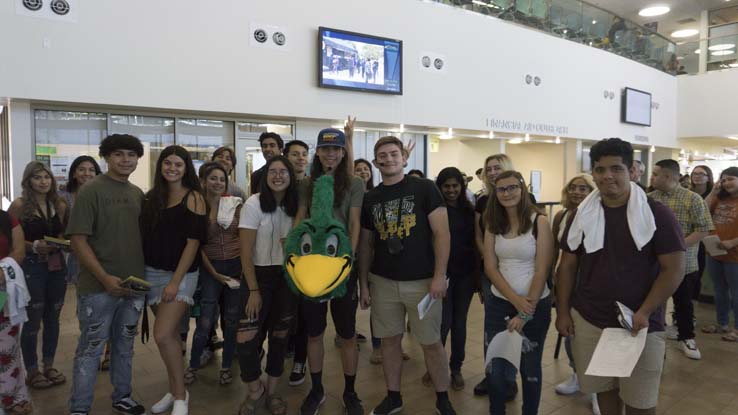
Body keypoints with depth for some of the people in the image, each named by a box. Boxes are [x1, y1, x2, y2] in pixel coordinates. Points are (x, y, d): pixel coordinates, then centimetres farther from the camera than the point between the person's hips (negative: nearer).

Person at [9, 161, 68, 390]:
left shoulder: (59, 205, 5)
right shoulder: (19, 205, -7)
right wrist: (33, 246, -20)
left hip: (56, 266, 4)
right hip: (31, 267, -4)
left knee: (53, 318, 12)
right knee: (32, 321, 3)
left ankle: (49, 366, 27)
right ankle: (32, 371, 19)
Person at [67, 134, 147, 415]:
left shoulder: (138, 194, 8)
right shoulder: (91, 191, -9)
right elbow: (78, 239, -13)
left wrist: (144, 274, 8)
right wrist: (105, 278, -18)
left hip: (134, 284, 5)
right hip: (99, 286, -5)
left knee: (125, 346, 17)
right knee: (90, 349, 4)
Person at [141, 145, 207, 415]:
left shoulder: (193, 198, -7)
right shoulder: (152, 197, 9)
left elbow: (193, 242, -12)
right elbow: (144, 236, 13)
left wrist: (175, 281, -16)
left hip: (180, 274, -5)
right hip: (152, 273, 5)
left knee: (163, 335, -15)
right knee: (170, 335, 12)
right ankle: (174, 391, 26)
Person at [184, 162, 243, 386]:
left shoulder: (235, 203, 0)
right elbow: (197, 245, -2)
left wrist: (244, 268, -4)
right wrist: (214, 274, -8)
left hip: (236, 264, 2)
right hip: (210, 267, -1)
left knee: (232, 319, 8)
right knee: (205, 321, -2)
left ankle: (226, 366, 25)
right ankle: (193, 364, 23)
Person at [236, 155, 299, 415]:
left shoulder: (294, 206, 3)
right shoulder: (254, 204, -10)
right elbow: (245, 251, -11)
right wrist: (253, 290, -13)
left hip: (287, 276, 4)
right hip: (259, 275, -3)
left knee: (280, 334, 10)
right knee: (246, 338, -10)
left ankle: (271, 391, 29)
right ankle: (255, 391, 16)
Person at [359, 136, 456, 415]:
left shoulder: (424, 189, -5)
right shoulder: (370, 199, 7)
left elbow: (442, 233, -8)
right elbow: (365, 244, 11)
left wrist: (439, 276, -14)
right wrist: (364, 283, 8)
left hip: (422, 281, -3)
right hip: (383, 281, 4)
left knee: (431, 343, 6)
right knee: (390, 340, 12)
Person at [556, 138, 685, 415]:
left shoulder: (657, 214, -8)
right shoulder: (582, 215, 2)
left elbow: (674, 270, -9)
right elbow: (568, 265, 7)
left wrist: (644, 313, -16)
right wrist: (563, 311, 3)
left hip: (639, 325, -2)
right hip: (588, 322, 3)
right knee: (604, 388, 16)